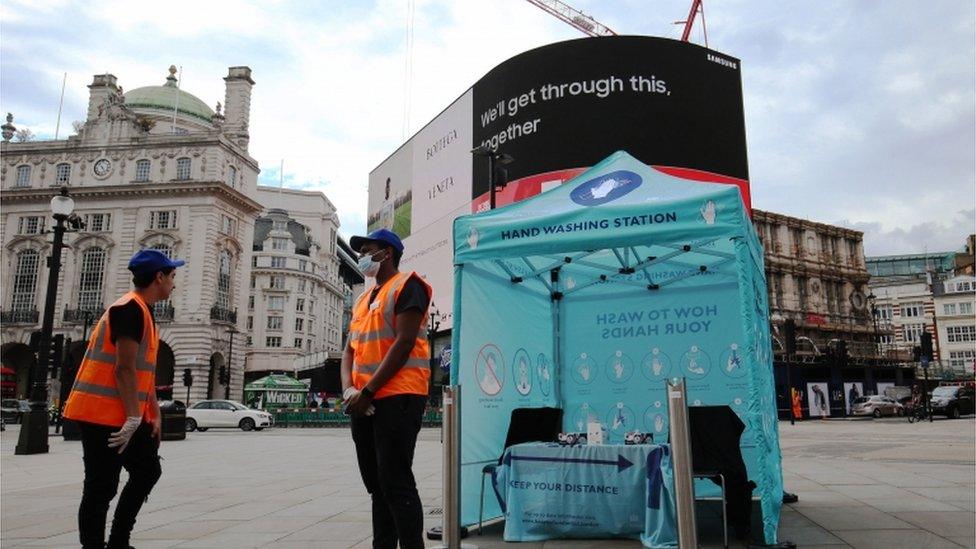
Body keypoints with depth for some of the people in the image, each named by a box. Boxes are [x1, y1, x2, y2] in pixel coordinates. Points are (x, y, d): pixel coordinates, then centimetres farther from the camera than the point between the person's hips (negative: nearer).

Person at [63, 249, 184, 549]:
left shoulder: (144, 312, 16)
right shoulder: (130, 309, -16)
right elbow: (124, 369, -22)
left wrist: (154, 415, 14)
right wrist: (134, 418, -20)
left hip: (126, 416, 10)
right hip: (102, 415, -10)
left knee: (148, 471, 14)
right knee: (102, 488, -3)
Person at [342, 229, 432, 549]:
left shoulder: (406, 286, -3)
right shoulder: (363, 300, 22)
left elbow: (404, 343, -14)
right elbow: (350, 350, 17)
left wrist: (367, 391, -16)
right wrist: (349, 389, -3)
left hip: (397, 398, -8)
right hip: (364, 402, 9)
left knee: (396, 484, -9)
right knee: (376, 485, 12)